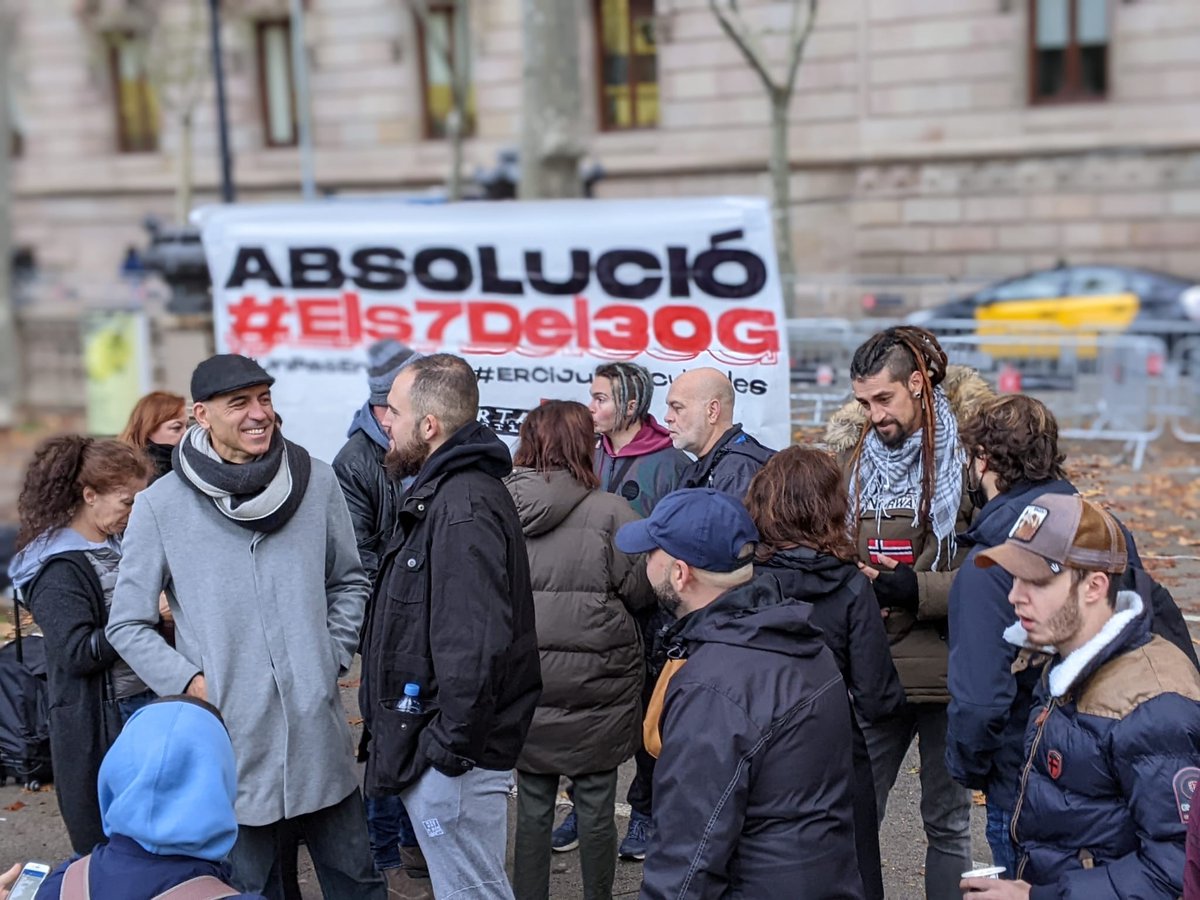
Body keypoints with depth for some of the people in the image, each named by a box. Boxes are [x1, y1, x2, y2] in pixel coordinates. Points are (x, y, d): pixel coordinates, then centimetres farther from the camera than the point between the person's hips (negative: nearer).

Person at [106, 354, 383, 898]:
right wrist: (189, 682, -9)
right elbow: (127, 624, 2)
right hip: (229, 742, -2)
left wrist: (334, 656, 3)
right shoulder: (161, 506, -6)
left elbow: (349, 583, 14)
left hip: (321, 738, 2)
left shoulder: (316, 483, 0)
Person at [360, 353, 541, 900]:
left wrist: (449, 745, -21)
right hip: (433, 739, 10)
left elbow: (475, 646, -29)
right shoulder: (445, 490, 11)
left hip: (453, 756, -10)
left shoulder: (463, 510, -22)